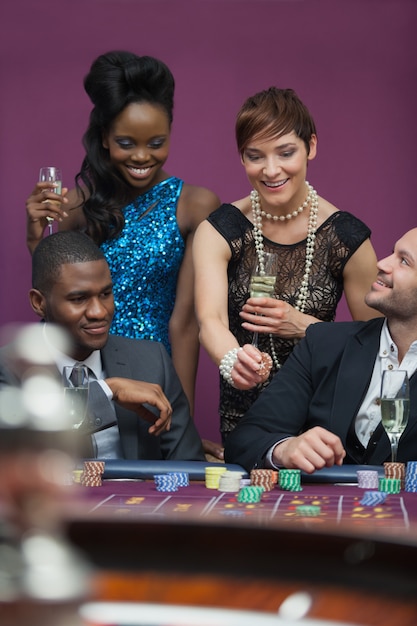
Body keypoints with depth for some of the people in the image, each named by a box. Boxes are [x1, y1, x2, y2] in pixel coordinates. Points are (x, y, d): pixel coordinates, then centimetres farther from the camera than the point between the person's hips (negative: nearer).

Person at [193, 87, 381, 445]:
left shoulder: (346, 236, -4)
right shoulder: (219, 231, -4)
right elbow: (210, 319, -19)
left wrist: (305, 326, -13)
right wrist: (234, 361, -41)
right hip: (242, 414, 1)